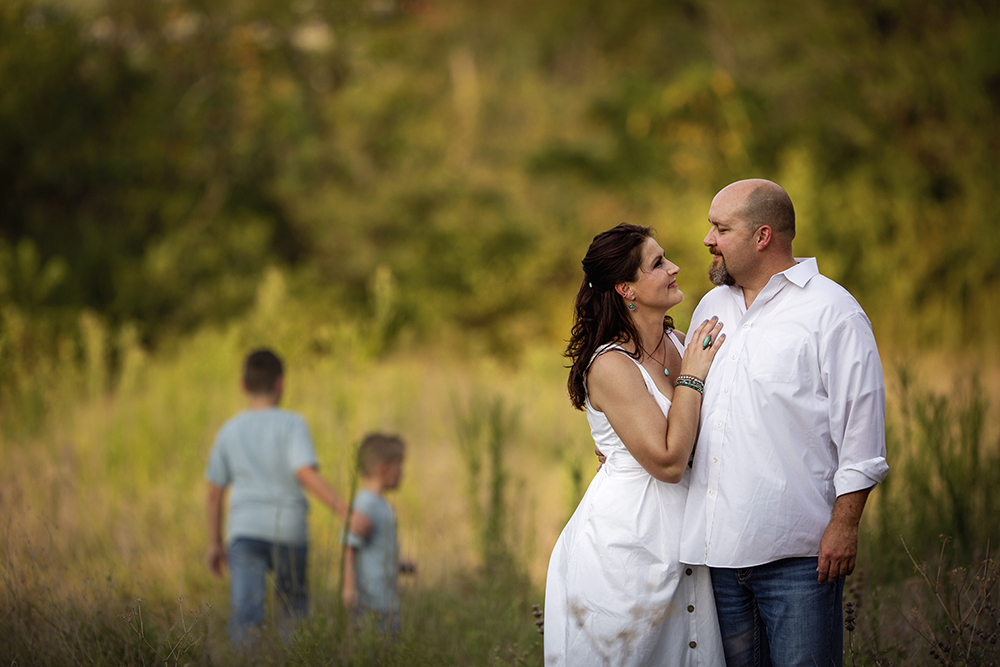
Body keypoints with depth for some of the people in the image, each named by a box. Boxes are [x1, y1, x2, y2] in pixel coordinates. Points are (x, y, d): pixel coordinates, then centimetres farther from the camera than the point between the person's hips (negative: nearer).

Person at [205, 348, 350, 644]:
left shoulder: (229, 431, 9)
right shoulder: (292, 424, -3)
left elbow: (215, 491, 13)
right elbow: (306, 474, -18)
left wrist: (214, 543, 21)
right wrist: (344, 510, -21)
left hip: (244, 531, 2)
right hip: (288, 530, -2)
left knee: (244, 617, -9)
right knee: (294, 607, 17)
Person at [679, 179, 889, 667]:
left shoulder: (831, 311, -4)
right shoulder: (711, 307, 18)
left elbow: (860, 425, -7)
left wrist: (844, 524, -12)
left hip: (798, 555, -6)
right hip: (718, 548, 6)